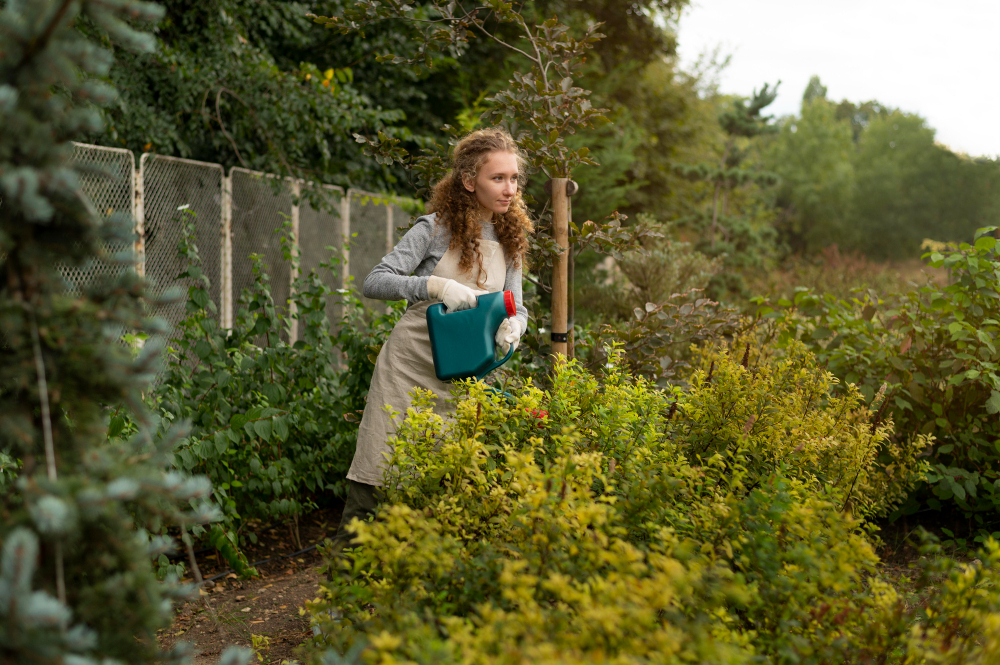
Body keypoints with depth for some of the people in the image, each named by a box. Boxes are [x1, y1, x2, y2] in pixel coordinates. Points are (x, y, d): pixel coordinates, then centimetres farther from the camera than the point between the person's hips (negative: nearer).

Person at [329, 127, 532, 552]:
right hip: (409, 363, -4)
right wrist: (436, 285, -27)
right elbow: (374, 282, -14)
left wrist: (512, 327, -16)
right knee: (377, 470, -3)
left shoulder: (511, 240, 7)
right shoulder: (437, 229, -9)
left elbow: (516, 307, 8)